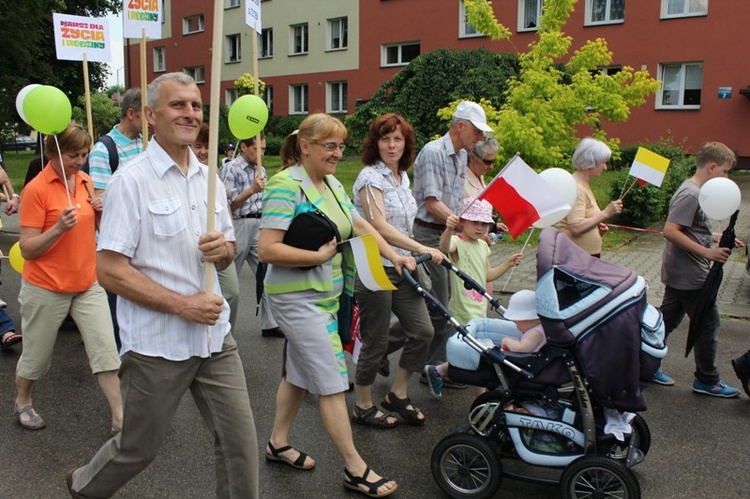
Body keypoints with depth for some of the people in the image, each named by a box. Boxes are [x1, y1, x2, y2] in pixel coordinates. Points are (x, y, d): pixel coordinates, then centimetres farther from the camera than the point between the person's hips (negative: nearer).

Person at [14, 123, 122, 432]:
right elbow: (27, 249, -15)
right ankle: (22, 403, 41)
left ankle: (119, 418, 6)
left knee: (105, 349, -1)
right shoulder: (36, 189, -14)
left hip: (88, 283, 5)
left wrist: (99, 212, -4)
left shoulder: (85, 181, 4)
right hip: (47, 287, -5)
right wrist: (59, 227, -30)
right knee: (37, 354, 13)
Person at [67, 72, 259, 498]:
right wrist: (183, 305, -20)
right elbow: (110, 270, -16)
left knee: (240, 441, 5)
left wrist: (223, 248, -10)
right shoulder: (131, 182, -11)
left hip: (216, 337, 5)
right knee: (140, 448, 16)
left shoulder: (209, 178, 7)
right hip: (158, 345, -4)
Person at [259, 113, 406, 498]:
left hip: (324, 294, 9)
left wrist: (393, 255, 3)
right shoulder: (287, 186, -18)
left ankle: (278, 443, 37)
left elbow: (360, 225, 15)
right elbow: (267, 250, -23)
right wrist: (319, 256, -20)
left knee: (300, 373, 19)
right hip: (297, 298, -9)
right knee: (332, 381, -3)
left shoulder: (332, 184, 9)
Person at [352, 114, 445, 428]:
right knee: (375, 343, 2)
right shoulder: (370, 177, -13)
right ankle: (363, 407, 22)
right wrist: (421, 249, -29)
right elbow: (380, 227, -24)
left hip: (402, 268, 8)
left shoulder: (402, 177, 12)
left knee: (422, 331, 6)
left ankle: (398, 395, 24)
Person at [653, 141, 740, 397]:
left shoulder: (694, 191, 12)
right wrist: (707, 252, -26)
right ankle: (707, 380, 16)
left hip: (679, 274, 10)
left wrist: (717, 238, 10)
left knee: (667, 320, 14)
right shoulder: (690, 194, -19)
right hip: (690, 276, -10)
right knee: (708, 324, 2)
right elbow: (670, 231, -27)